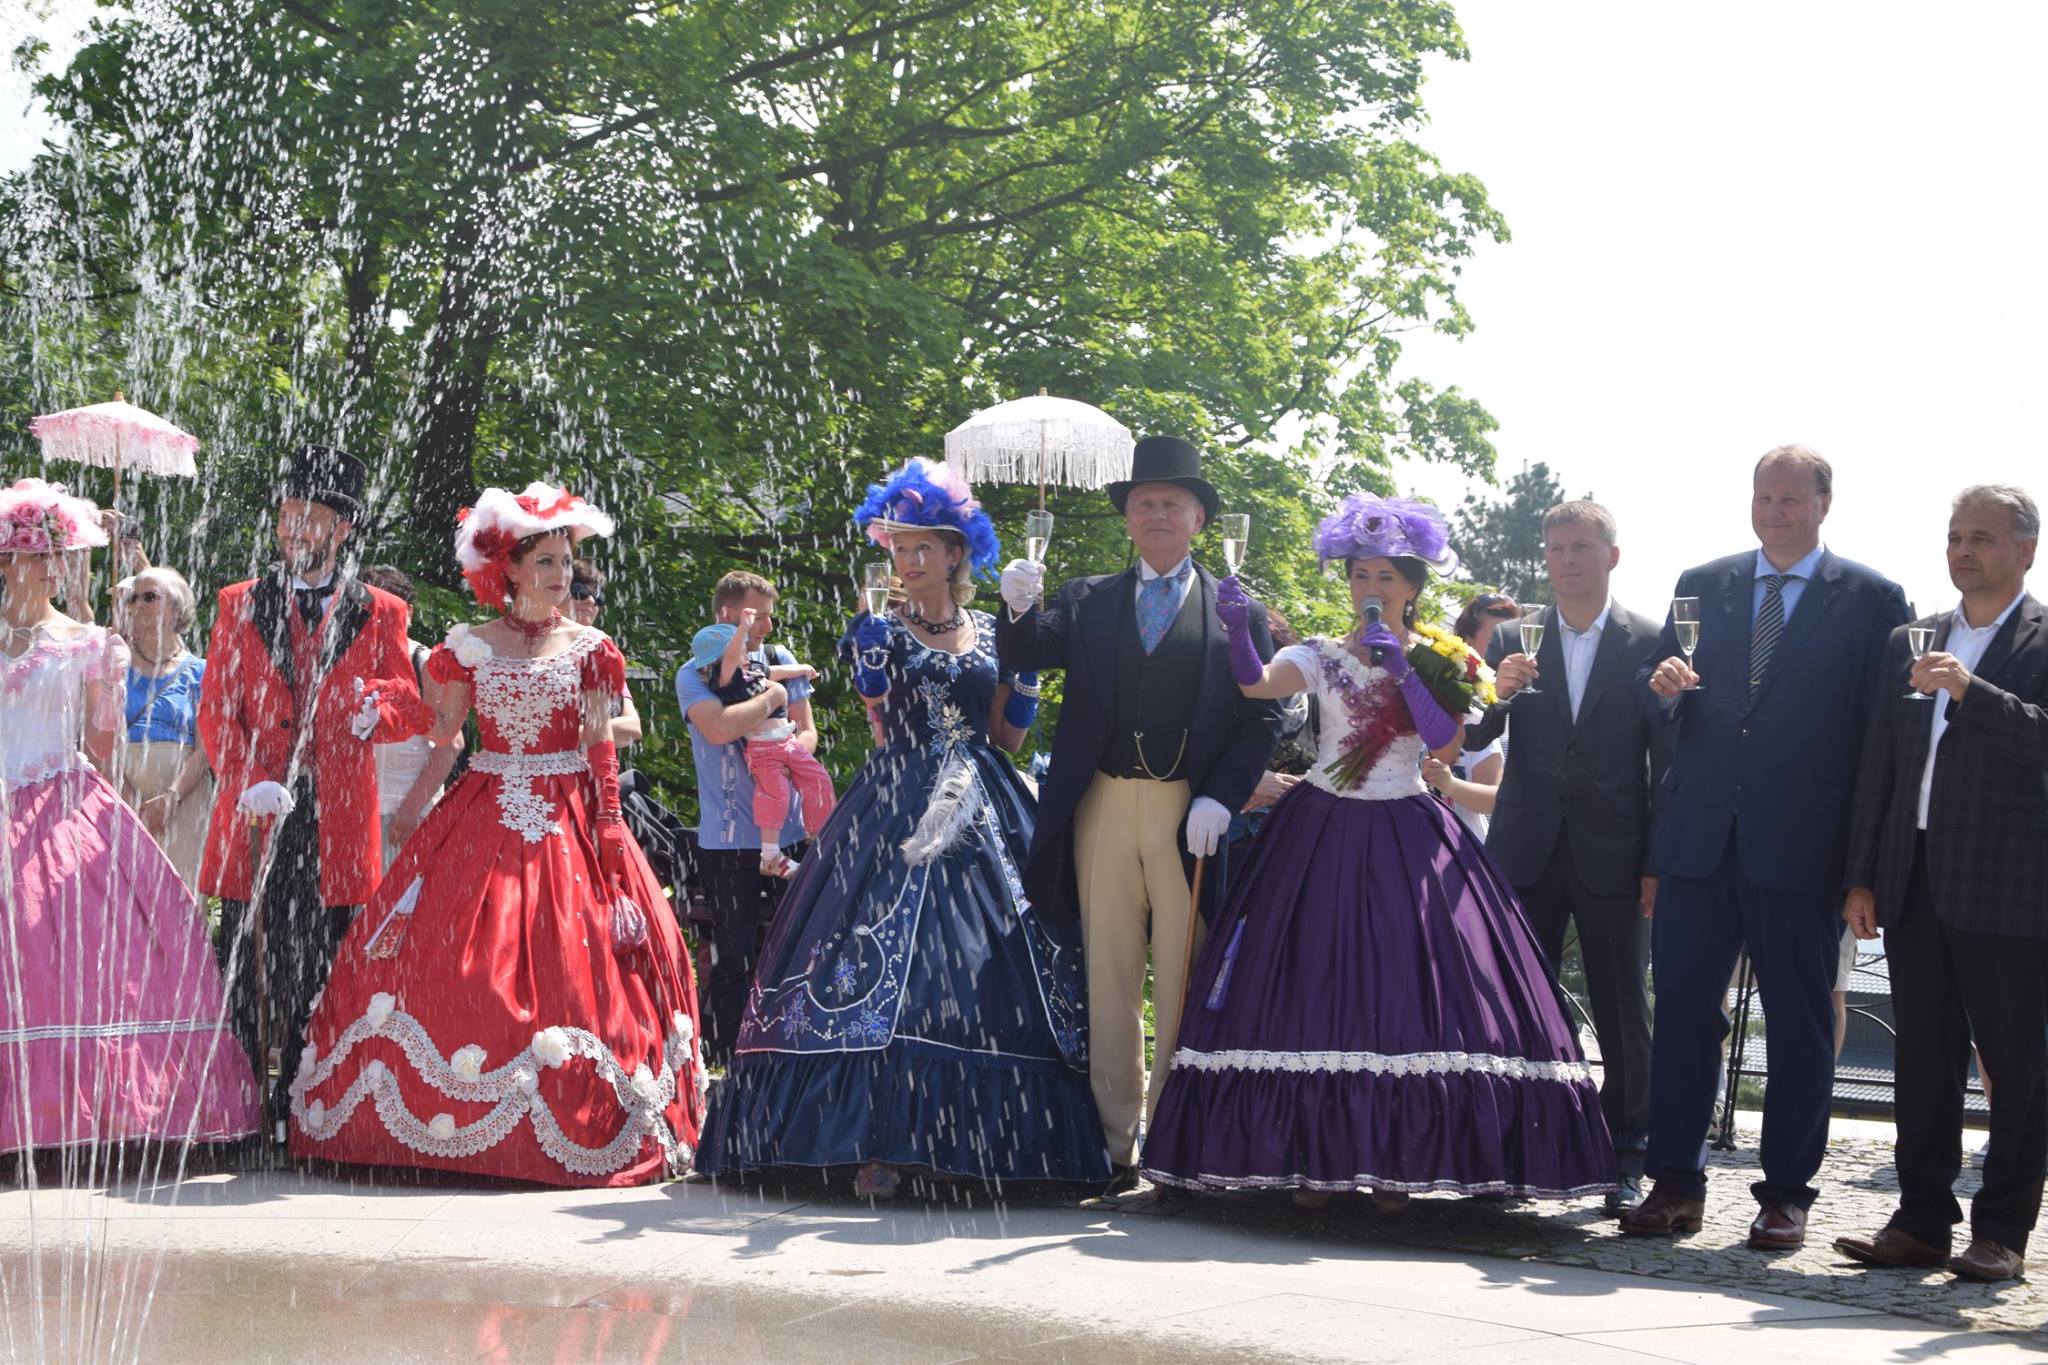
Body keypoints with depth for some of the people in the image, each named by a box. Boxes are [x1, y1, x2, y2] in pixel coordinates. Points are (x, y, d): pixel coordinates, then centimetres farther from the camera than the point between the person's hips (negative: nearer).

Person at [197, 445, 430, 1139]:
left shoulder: (379, 613, 11)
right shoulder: (239, 605, 12)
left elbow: (414, 705, 8)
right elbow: (217, 711, 6)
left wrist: (375, 705, -16)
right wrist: (248, 783, -10)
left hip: (337, 819, 0)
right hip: (257, 814, 1)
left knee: (318, 977, 1)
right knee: (244, 971, -1)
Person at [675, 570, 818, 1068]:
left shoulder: (780, 660, 8)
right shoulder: (694, 675, -6)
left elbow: (807, 731, 10)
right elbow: (719, 728, -24)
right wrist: (772, 696, -12)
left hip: (788, 833, 5)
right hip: (728, 840, -4)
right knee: (734, 957, 1)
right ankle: (720, 1060, 11)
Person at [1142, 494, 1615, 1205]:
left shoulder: (1440, 664, 7)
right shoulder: (1322, 655, 4)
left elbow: (1445, 742, -9)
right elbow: (1255, 683, -15)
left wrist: (1402, 668, -15)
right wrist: (1239, 628, -34)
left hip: (1405, 840, 0)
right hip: (1322, 834, 0)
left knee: (1401, 991, -5)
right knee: (1313, 984, -4)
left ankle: (1393, 1160, 0)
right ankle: (1315, 1156, 1)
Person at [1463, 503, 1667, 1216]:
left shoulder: (1648, 643, 1)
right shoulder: (1513, 637, 7)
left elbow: (1669, 761, 1)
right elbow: (1474, 738, 4)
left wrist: (1660, 861, -5)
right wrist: (1497, 692, -18)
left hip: (1611, 856, -2)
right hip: (1528, 853, 2)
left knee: (1623, 1012, 3)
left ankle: (1627, 1157, 12)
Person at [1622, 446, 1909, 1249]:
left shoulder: (1871, 600, 1)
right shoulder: (1701, 586, 12)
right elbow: (1650, 693, 13)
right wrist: (1661, 684, -13)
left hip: (1799, 849, -3)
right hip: (1699, 843, 3)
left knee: (1800, 1025, 3)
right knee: (1681, 1009, 4)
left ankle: (1786, 1196, 11)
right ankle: (1674, 1184, 12)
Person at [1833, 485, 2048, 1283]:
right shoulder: (1910, 644, 15)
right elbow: (1877, 765, 15)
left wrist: (1969, 690, -25)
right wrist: (1861, 879, 11)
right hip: (1915, 880, 5)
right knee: (1924, 1058, 8)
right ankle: (1922, 1219, 14)